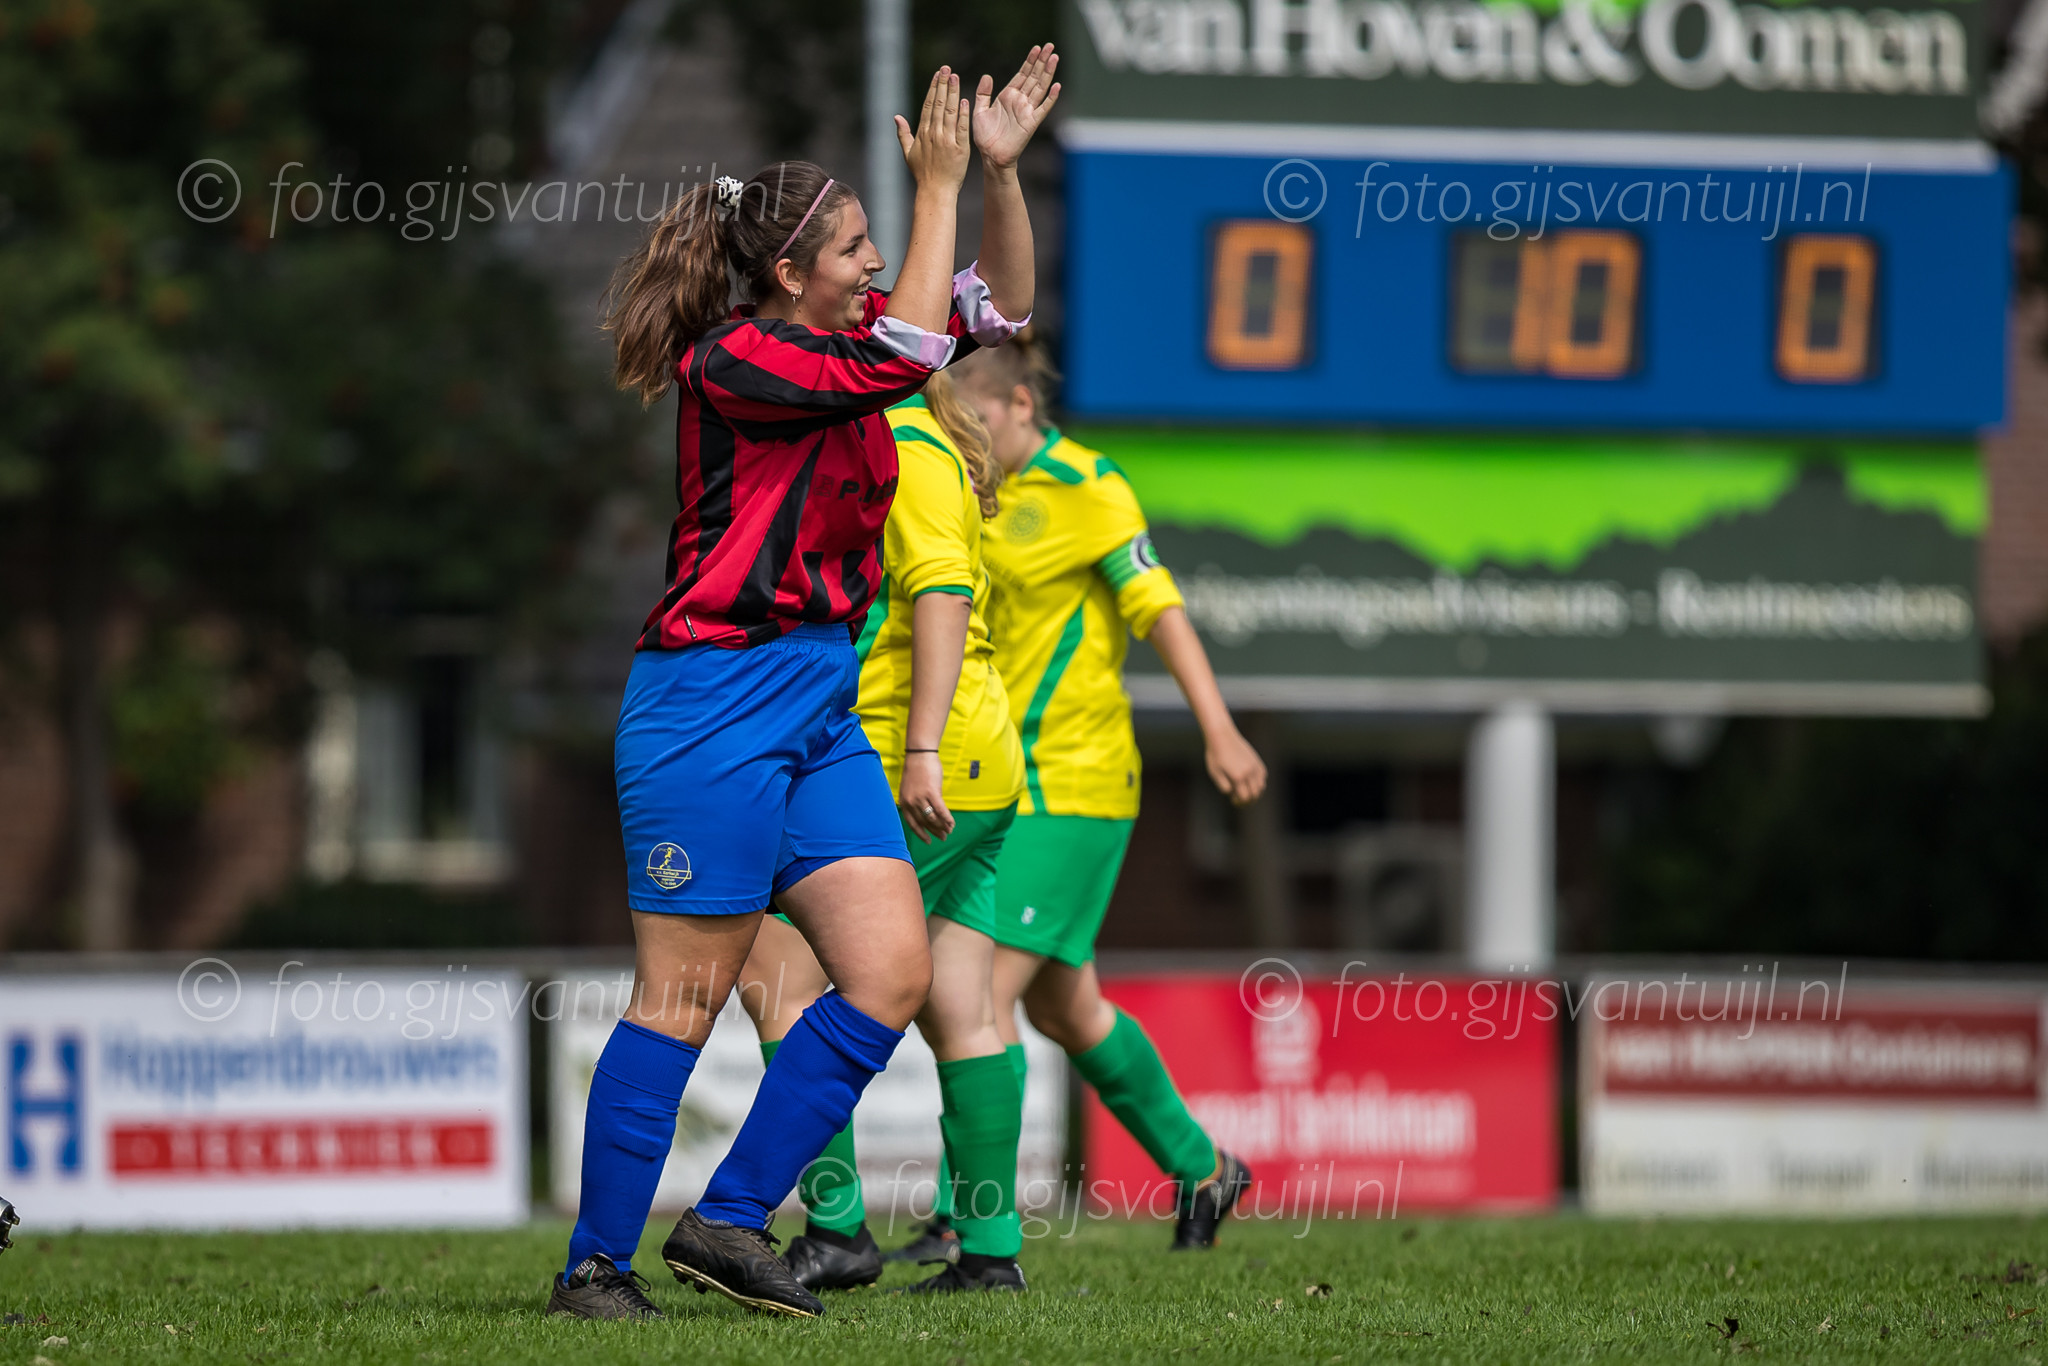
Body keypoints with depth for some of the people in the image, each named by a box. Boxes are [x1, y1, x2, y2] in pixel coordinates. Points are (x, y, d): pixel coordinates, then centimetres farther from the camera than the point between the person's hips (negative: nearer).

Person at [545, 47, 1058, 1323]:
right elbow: (909, 355, -24)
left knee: (892, 975, 1)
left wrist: (1001, 169, 3)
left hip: (822, 708, 9)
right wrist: (941, 184, -18)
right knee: (686, 995, -5)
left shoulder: (839, 333, 10)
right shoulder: (728, 362, -15)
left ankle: (730, 1219, 7)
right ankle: (597, 1263, 3)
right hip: (714, 700, -8)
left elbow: (999, 307, 17)